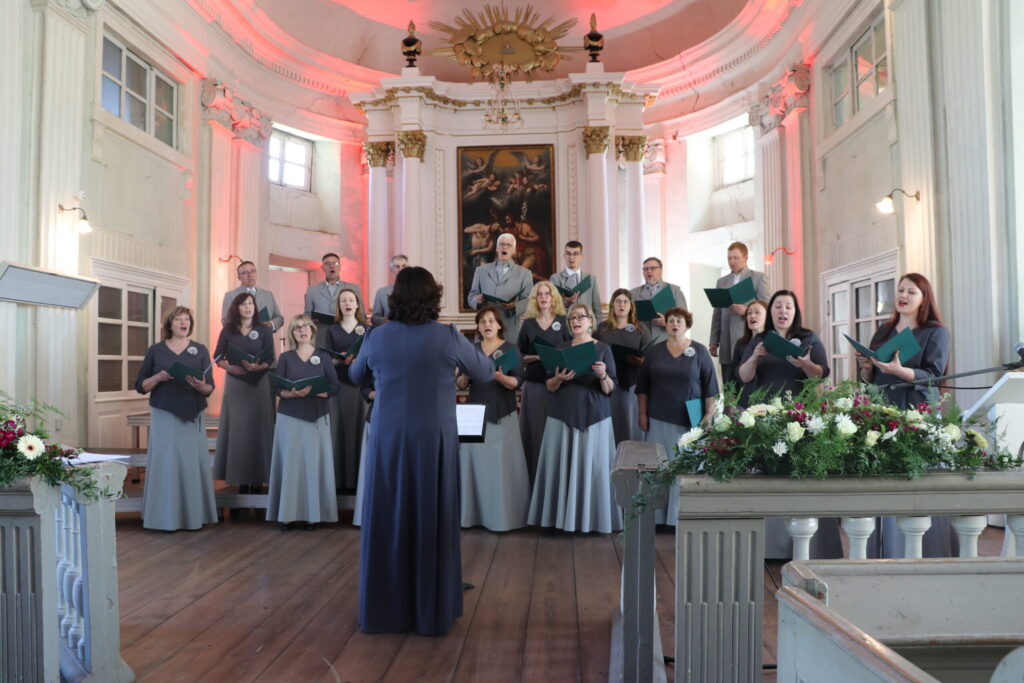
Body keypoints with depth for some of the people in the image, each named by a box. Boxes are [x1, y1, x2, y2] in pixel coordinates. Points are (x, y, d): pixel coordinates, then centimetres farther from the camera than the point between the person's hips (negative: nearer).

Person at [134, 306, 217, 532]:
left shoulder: (200, 350, 7)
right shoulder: (155, 350, 5)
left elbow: (210, 388, 3)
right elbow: (140, 386, 6)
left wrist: (200, 386, -19)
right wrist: (158, 378, -13)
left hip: (193, 415, 1)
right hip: (164, 415, -1)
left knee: (193, 462, 0)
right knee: (165, 462, -3)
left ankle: (194, 515, 8)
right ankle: (166, 517, 5)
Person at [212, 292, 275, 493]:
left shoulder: (264, 330, 2)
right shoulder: (228, 330, 5)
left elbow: (270, 359, -3)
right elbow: (217, 356, 5)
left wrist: (257, 366, -22)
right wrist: (229, 367, -14)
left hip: (258, 384, -1)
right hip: (235, 384, 1)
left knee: (257, 428, -2)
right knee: (237, 428, 1)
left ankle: (257, 477, 2)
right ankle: (240, 477, 6)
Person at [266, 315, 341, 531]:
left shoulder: (323, 357, 5)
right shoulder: (285, 357, 6)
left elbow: (334, 387, 0)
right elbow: (277, 388, -1)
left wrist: (313, 392, -16)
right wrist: (292, 393, -19)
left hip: (317, 417, 0)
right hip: (290, 417, 0)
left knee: (314, 462, -2)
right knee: (290, 463, -2)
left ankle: (312, 514, 3)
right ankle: (287, 513, 3)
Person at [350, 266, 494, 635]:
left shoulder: (377, 337, -1)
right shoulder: (447, 336, -8)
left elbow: (355, 376, 18)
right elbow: (485, 373, 6)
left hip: (388, 442, 2)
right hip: (433, 442, -2)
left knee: (386, 524, 11)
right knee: (431, 524, 7)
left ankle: (383, 610, 22)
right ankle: (432, 612, 17)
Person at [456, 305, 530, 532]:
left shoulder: (510, 349, 0)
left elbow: (517, 382, -7)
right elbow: (460, 385, 9)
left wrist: (499, 376, -25)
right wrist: (465, 375, -13)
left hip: (502, 414, -3)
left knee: (502, 463, -5)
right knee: (475, 460, 1)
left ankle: (504, 514, 3)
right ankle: (474, 512, 10)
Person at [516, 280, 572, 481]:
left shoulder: (563, 321, 6)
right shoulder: (528, 323, 8)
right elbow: (519, 355, 7)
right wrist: (537, 357, -10)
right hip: (534, 383, 1)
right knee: (534, 429, 1)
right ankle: (535, 477, 9)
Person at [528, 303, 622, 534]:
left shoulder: (603, 349, 3)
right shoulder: (561, 349, 10)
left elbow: (609, 389, -2)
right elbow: (549, 386, 8)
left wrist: (603, 375, -22)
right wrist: (559, 379, -13)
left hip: (593, 415, -2)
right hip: (563, 414, 2)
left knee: (592, 464, -4)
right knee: (562, 464, -1)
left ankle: (592, 517, 5)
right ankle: (562, 515, 6)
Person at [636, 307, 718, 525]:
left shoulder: (700, 351, 2)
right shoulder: (655, 351, 7)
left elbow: (709, 385, 1)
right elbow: (643, 385, 9)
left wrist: (709, 414, -4)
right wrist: (642, 413, 4)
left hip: (690, 420, -2)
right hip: (658, 419, 2)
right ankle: (657, 515, 8)